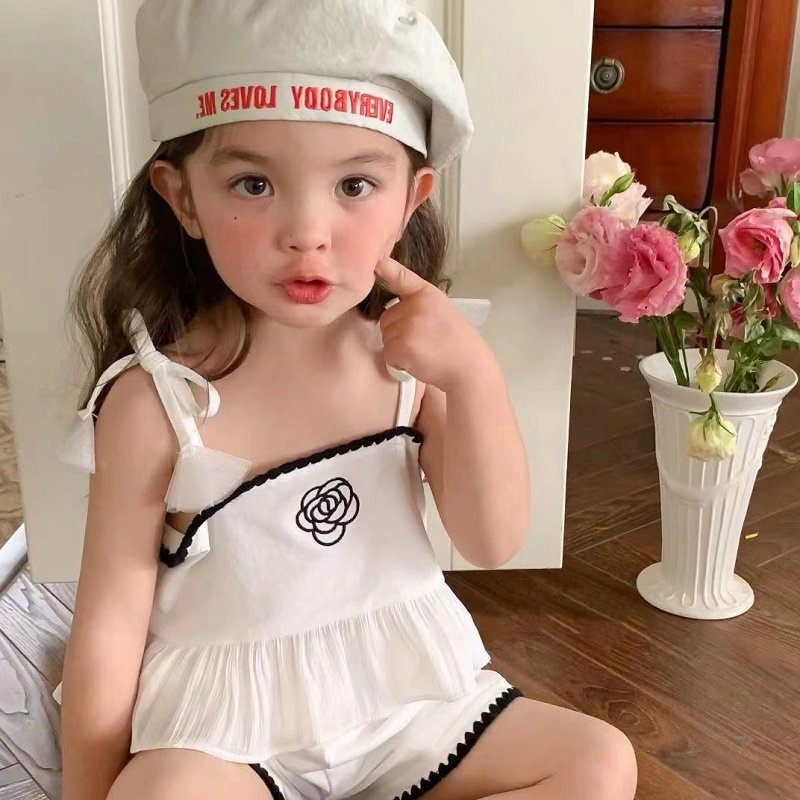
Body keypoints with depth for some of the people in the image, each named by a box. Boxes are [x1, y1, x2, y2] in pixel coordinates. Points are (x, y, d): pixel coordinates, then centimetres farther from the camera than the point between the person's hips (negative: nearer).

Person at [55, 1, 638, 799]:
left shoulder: (412, 352, -6)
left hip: (405, 679, 5)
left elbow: (493, 543, -8)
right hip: (223, 709, -4)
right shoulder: (157, 396, -17)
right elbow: (111, 618, -9)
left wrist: (473, 376, -23)